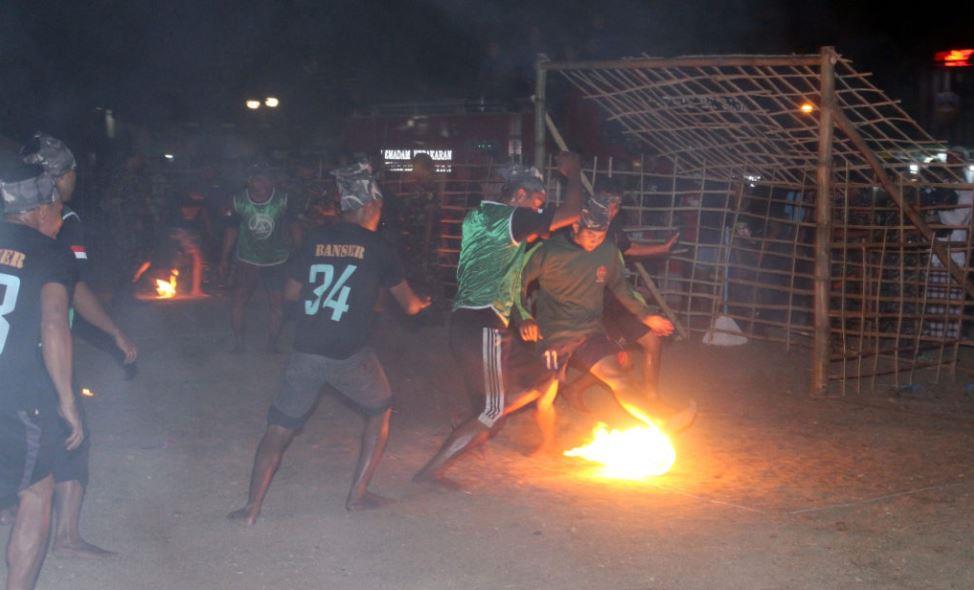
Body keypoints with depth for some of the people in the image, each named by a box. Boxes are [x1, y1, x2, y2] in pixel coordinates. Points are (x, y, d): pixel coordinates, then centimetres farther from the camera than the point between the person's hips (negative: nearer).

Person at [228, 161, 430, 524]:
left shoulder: (315, 239, 7)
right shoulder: (378, 248, 0)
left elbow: (292, 293, 17)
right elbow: (408, 305, 10)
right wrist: (421, 303, 33)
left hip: (305, 353, 3)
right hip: (349, 356, -3)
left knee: (280, 427, 12)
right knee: (380, 412, 22)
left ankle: (252, 508, 3)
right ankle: (358, 494, 20)